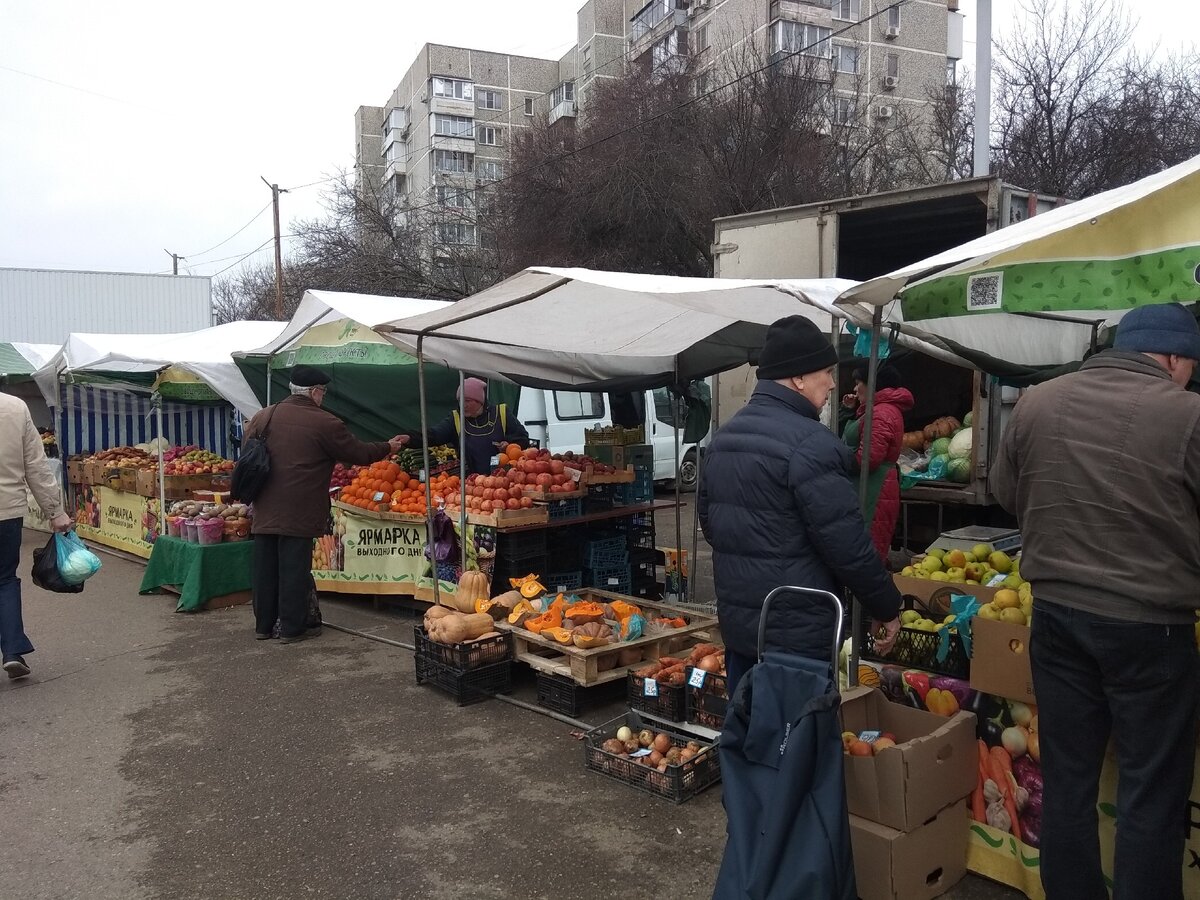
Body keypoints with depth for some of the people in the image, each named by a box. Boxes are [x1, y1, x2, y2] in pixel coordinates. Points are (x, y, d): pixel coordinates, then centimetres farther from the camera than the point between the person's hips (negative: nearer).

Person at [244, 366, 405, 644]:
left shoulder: (262, 416, 6)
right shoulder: (325, 423, -9)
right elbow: (358, 453, 0)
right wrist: (388, 447, 17)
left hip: (264, 512, 5)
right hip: (299, 514, -5)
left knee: (265, 568, 13)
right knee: (294, 570, 2)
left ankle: (263, 625, 23)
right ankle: (291, 629, 8)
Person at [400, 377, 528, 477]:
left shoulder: (501, 414, 3)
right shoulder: (455, 419, 6)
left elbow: (523, 438, 7)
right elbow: (433, 435, -7)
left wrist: (509, 443, -13)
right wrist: (410, 438, -24)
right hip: (471, 480, 1)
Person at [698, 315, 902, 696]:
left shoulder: (723, 438, 8)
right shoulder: (811, 444, -19)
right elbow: (848, 546, -19)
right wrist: (887, 607, -5)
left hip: (736, 622, 8)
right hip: (798, 634, -8)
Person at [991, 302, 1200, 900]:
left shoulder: (1035, 404, 0)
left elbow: (1006, 494, 12)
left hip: (1055, 615, 4)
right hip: (1151, 625, -4)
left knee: (1067, 778, 16)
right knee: (1151, 792, 10)